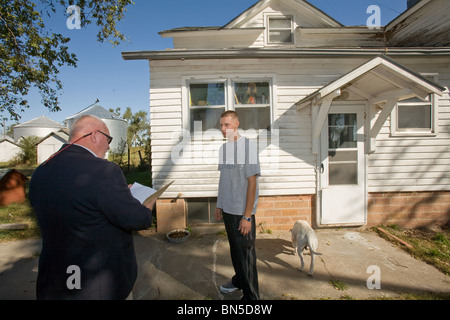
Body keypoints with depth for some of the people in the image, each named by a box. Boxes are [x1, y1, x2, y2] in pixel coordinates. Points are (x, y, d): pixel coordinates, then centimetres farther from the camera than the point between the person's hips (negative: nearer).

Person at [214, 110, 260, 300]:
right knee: (234, 249, 22)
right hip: (227, 209, 7)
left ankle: (250, 295, 26)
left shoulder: (247, 146, -14)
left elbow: (252, 182, -16)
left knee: (246, 253, 7)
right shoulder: (223, 148, 7)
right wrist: (219, 205, 15)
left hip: (242, 212, -6)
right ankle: (238, 281, 44)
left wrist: (247, 216, -17)